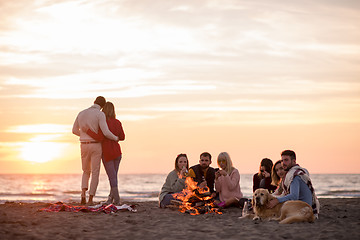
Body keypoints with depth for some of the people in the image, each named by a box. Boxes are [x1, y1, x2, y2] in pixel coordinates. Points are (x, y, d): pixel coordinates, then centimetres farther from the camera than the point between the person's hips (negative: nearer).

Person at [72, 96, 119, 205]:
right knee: (95, 173, 4)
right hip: (96, 146, -4)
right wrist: (116, 138, 2)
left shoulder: (81, 113, 7)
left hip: (84, 146, 4)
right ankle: (90, 200, -4)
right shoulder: (100, 114, -11)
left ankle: (83, 194, -4)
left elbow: (74, 130, 18)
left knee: (86, 172, 19)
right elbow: (106, 133, -19)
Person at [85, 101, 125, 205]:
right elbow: (122, 137, 8)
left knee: (112, 176, -3)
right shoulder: (118, 123, 2)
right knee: (114, 176, 11)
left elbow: (100, 138, -22)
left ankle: (116, 199, -11)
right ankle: (111, 198, 13)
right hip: (117, 152, 5)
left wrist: (88, 131, -15)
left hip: (107, 153, -5)